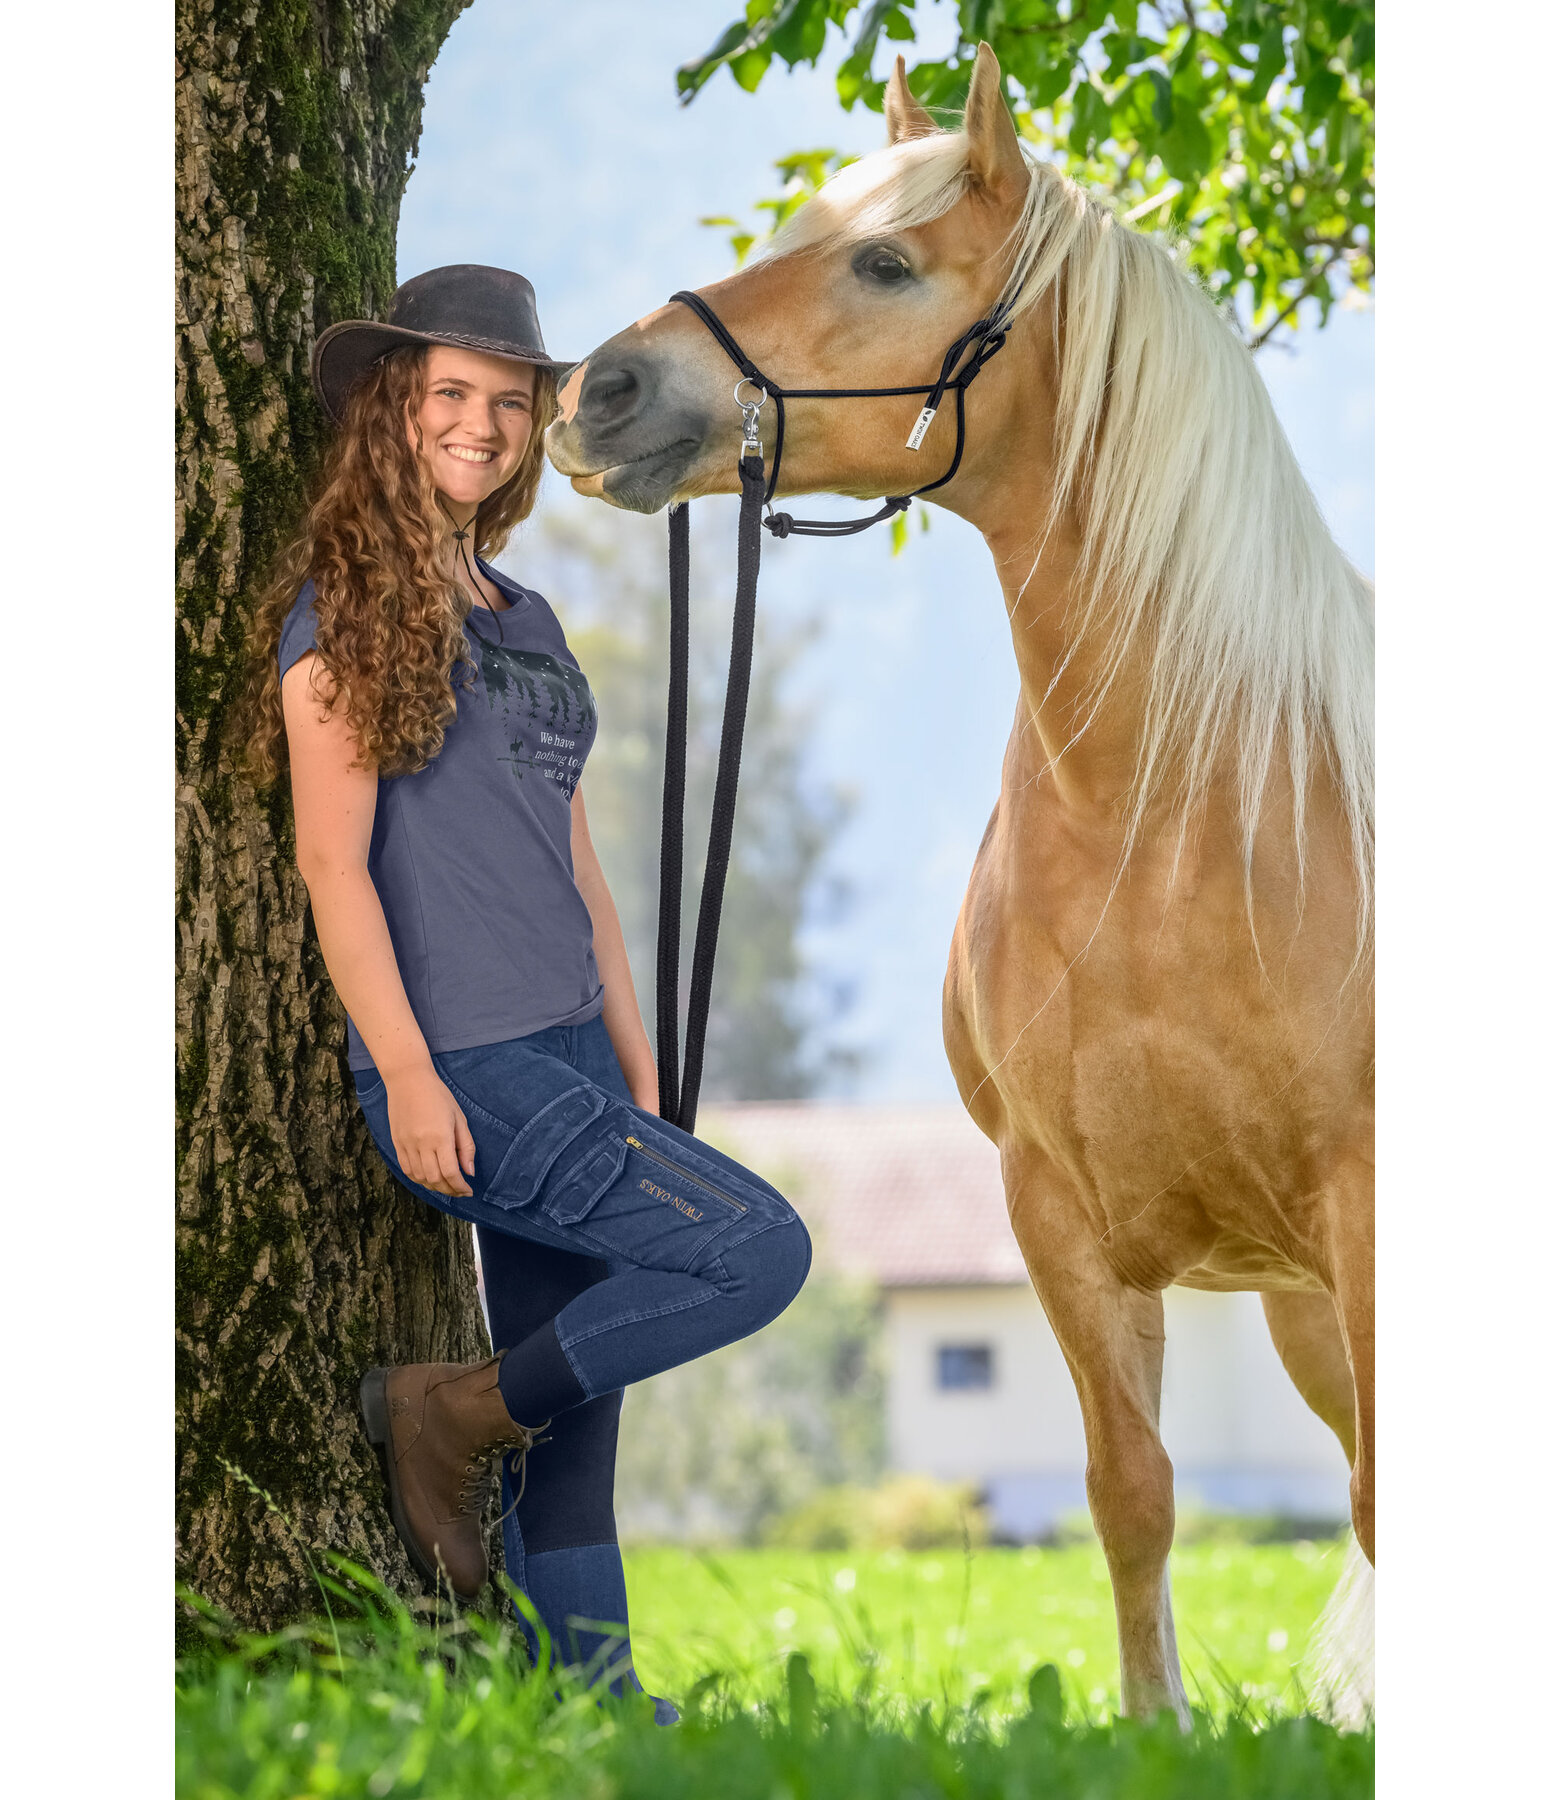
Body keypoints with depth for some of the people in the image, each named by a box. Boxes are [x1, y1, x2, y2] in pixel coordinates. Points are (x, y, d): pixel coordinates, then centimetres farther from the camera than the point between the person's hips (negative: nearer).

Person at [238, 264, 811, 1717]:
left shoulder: (524, 620, 18)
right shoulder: (346, 604, -5)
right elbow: (330, 861, -11)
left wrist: (636, 1069, 17)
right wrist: (408, 1074, -18)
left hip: (565, 1058, 8)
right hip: (463, 1073, -7)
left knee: (577, 1421, 7)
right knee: (759, 1248, -16)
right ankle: (453, 1415, -4)